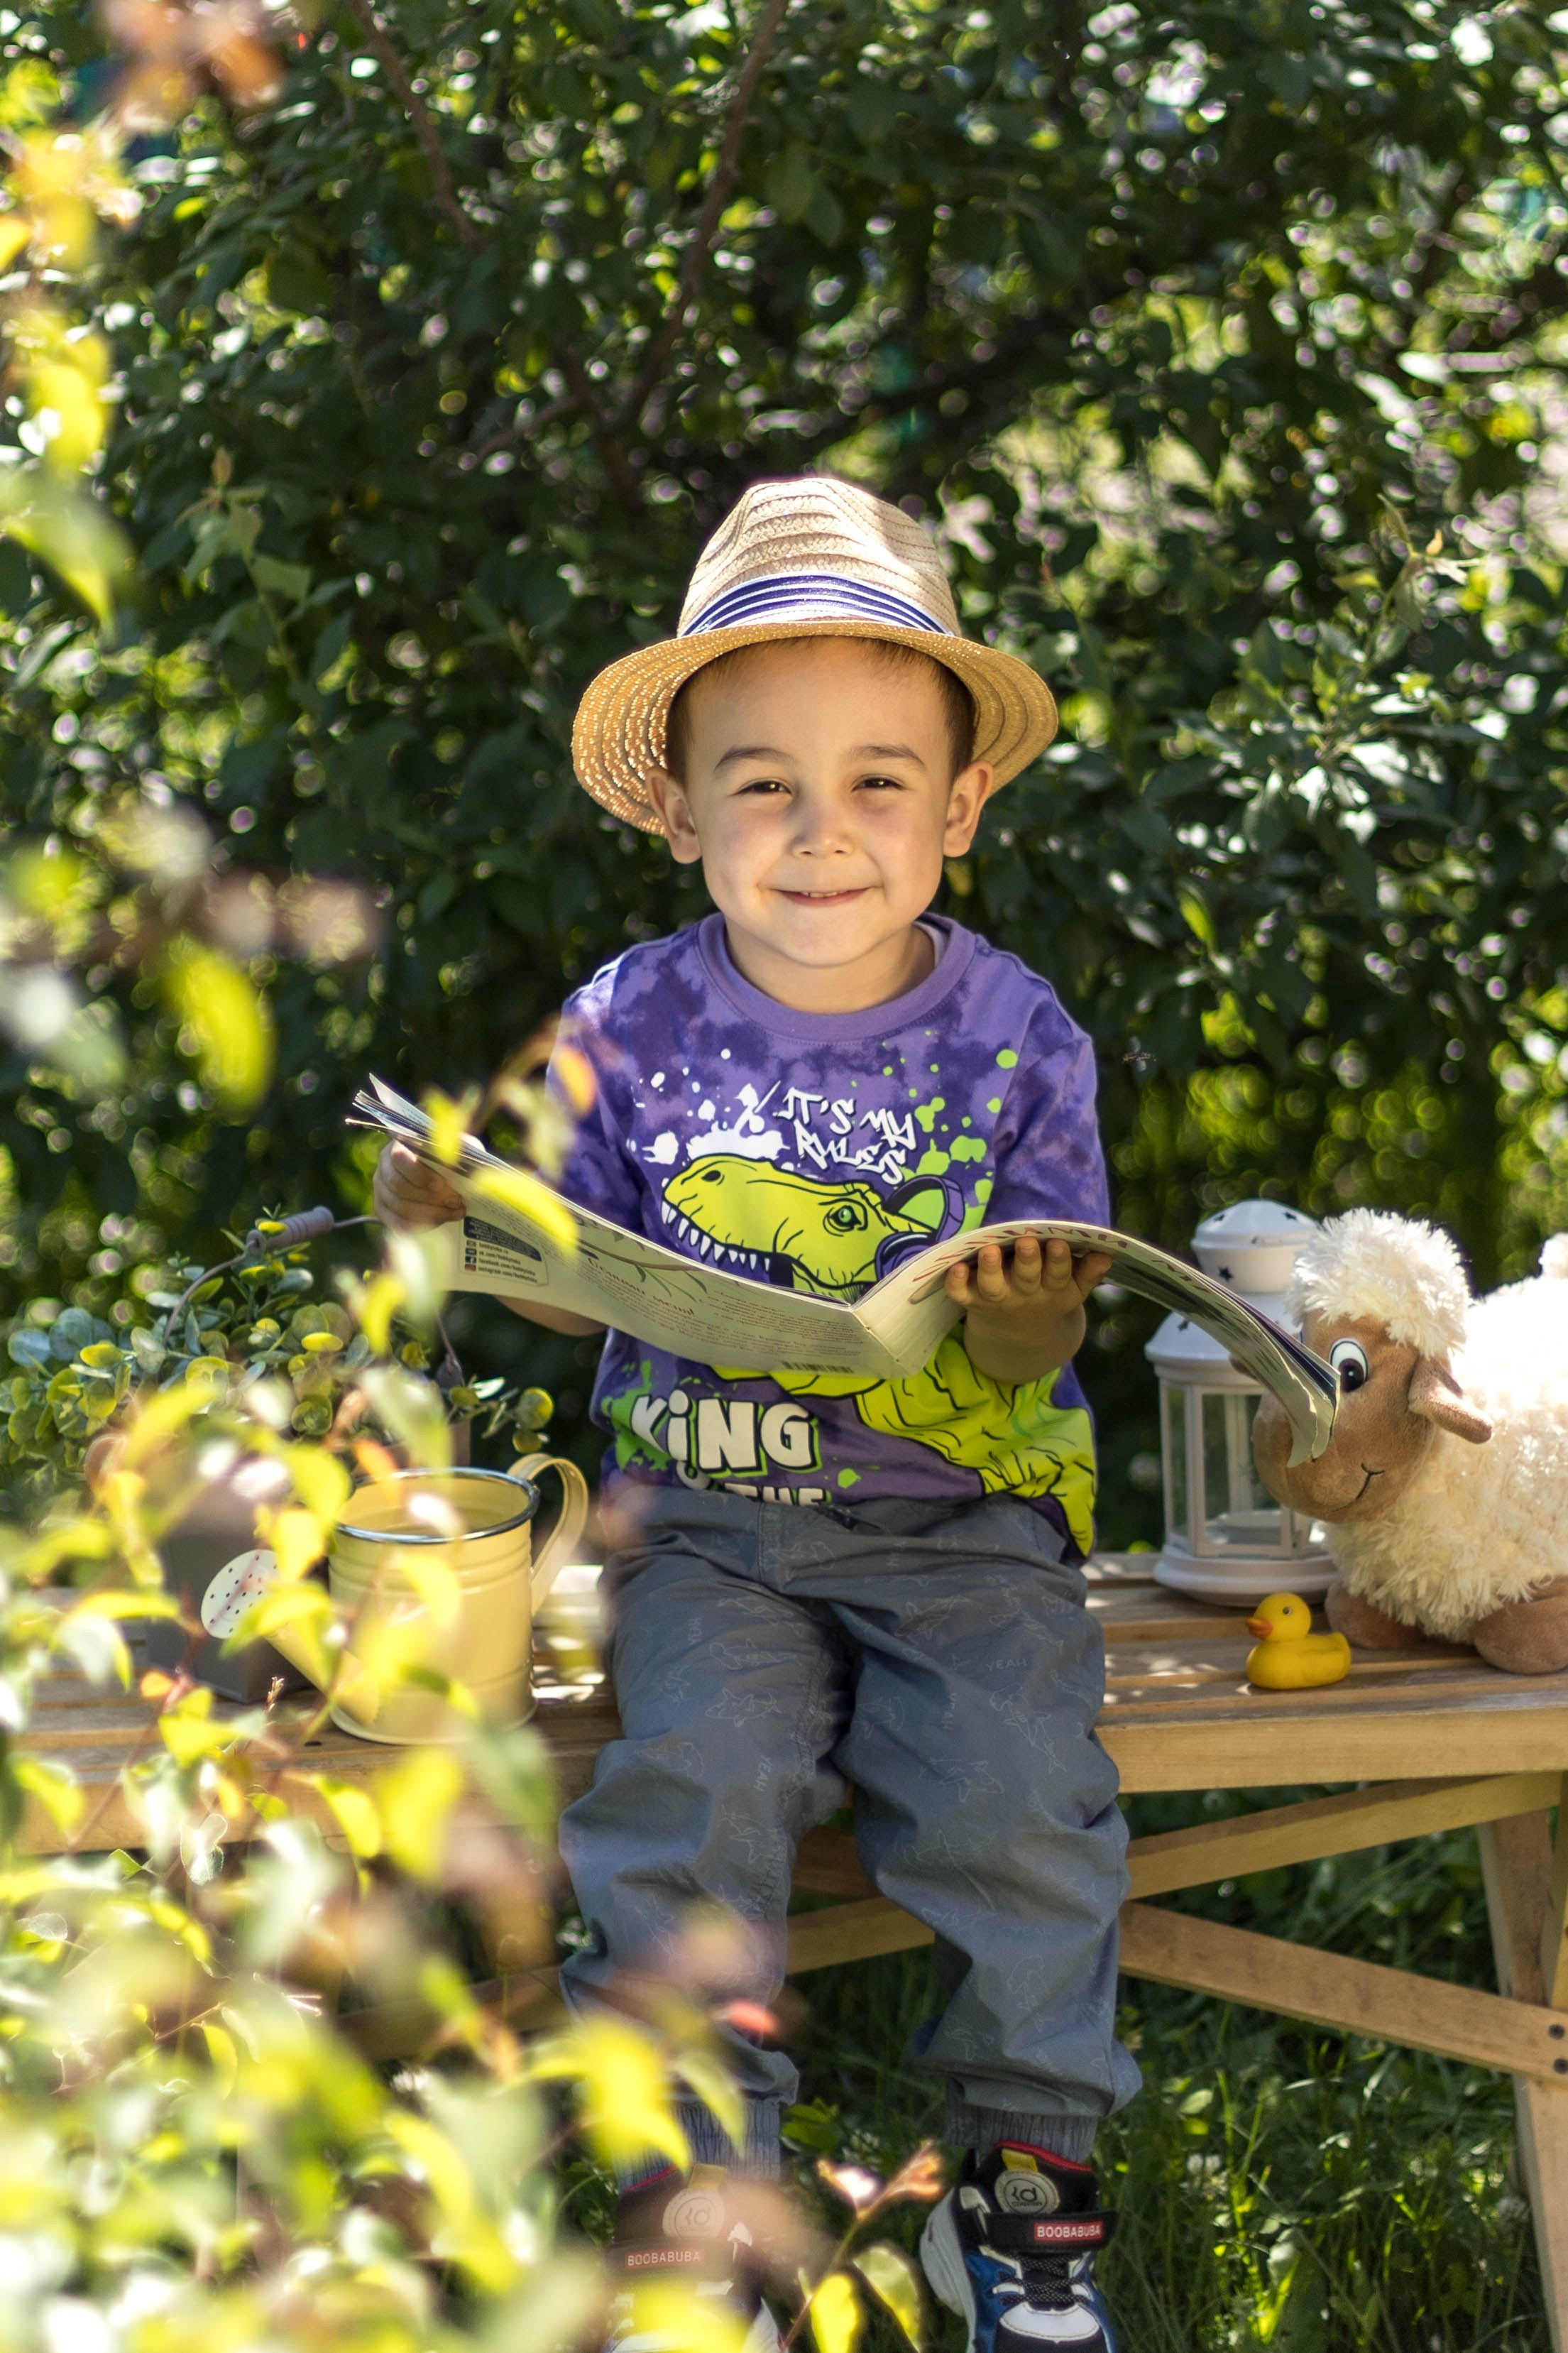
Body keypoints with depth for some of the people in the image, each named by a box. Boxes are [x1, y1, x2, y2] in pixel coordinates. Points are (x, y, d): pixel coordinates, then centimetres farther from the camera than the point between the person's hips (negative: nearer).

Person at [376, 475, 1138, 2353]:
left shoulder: (1014, 1040, -1)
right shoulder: (638, 1026, 1)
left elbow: (1037, 1348, -1)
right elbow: (586, 1285, 6)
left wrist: (1026, 1325, -24)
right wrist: (476, 1223, -13)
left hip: (960, 1507, 0)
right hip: (709, 1508, 1)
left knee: (1012, 1779, -22)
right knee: (695, 1771, -24)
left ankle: (1025, 2168, -1)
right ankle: (690, 2182, -9)